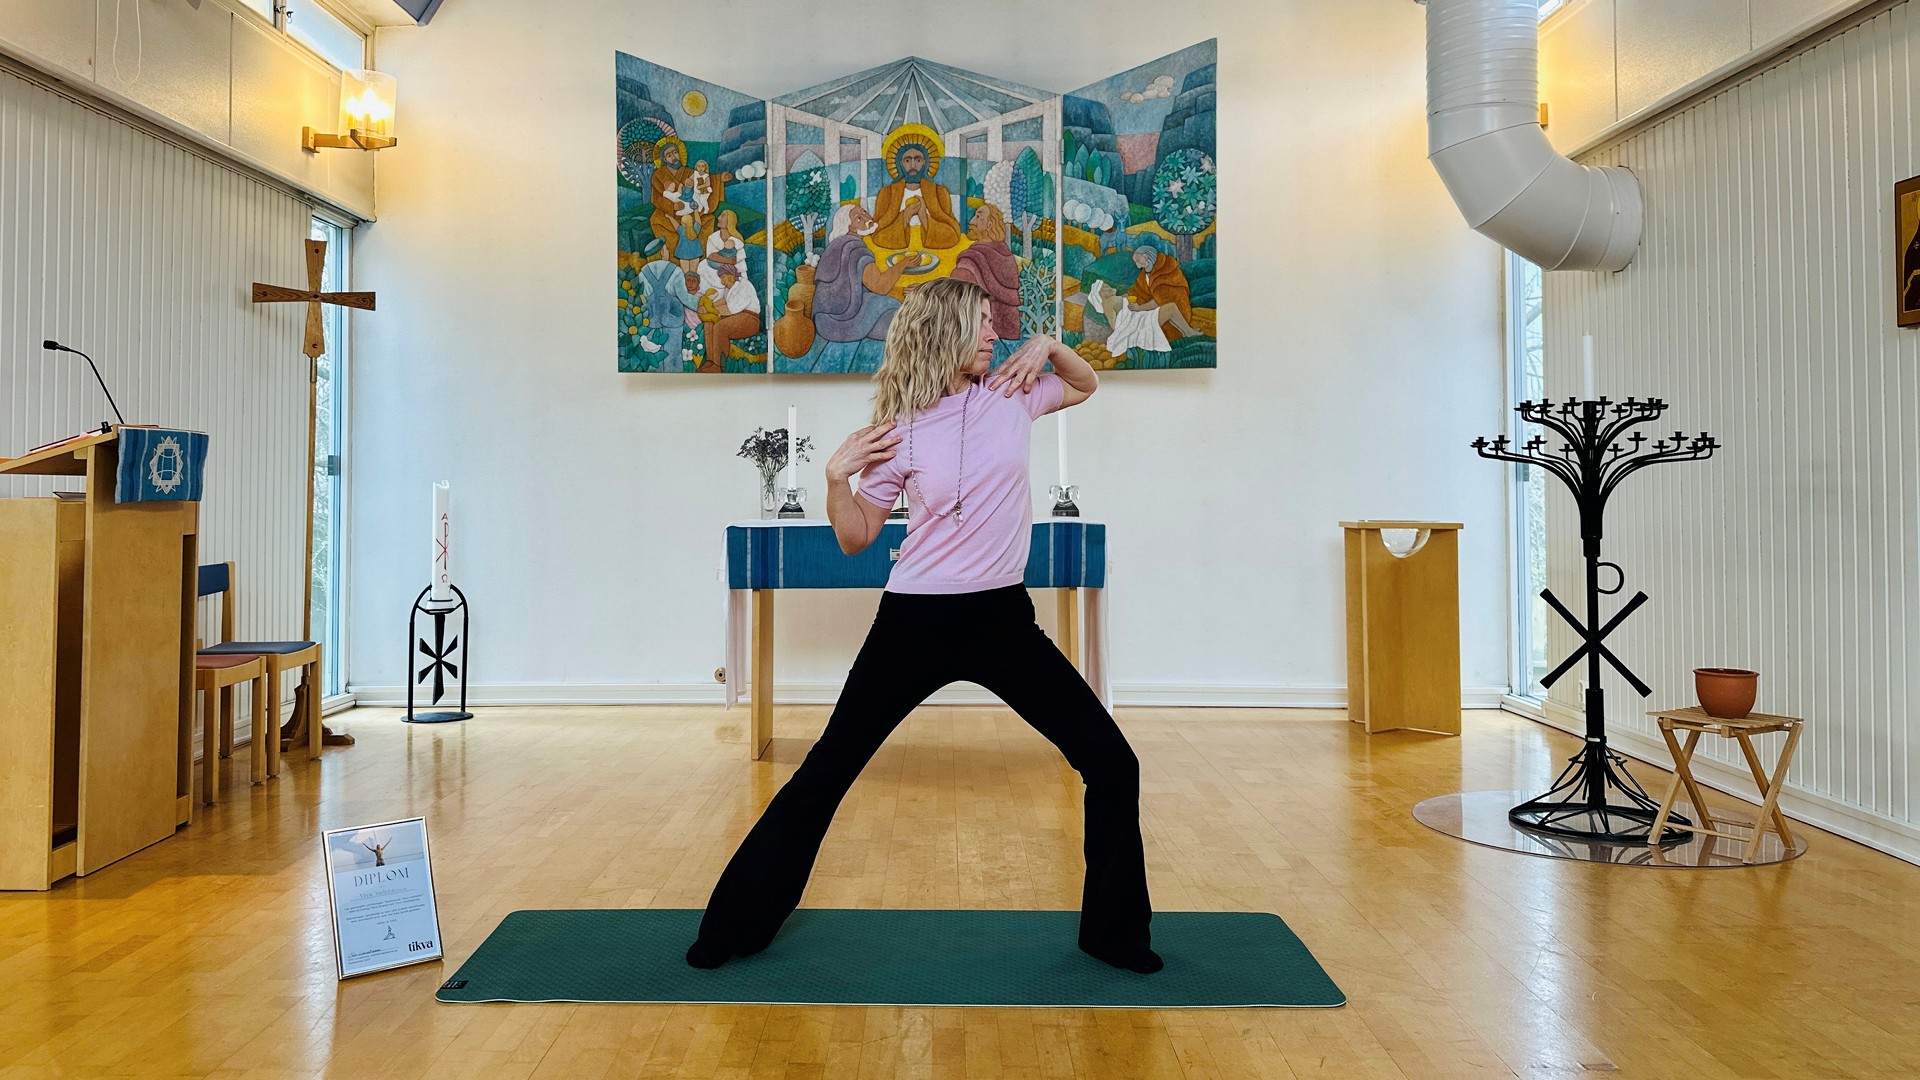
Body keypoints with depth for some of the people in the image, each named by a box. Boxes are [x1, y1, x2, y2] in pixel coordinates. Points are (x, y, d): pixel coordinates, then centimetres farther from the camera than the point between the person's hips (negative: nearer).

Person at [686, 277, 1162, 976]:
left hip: (1004, 620, 2)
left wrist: (1048, 346, 5)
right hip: (916, 624, -2)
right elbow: (856, 538, 4)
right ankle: (737, 925, 22)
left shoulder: (1012, 395, 3)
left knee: (1111, 765, -1)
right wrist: (836, 477, -13)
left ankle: (1114, 931, 19)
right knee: (825, 774, 4)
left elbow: (1086, 385, 24)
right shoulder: (899, 431, -3)